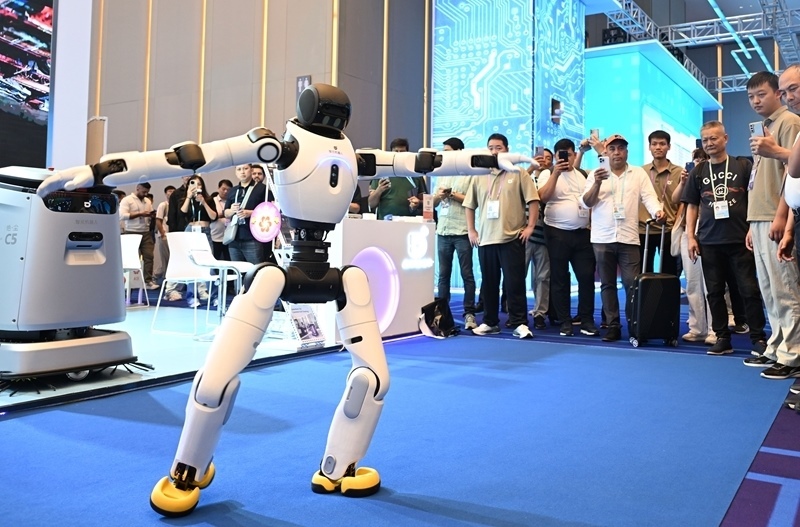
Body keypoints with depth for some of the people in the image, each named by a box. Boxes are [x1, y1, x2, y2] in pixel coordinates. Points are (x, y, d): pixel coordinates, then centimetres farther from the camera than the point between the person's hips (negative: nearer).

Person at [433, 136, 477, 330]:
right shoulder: (442, 175, 16)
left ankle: (469, 313, 2)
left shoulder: (470, 174, -3)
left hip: (462, 232, -6)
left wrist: (453, 194, -10)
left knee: (466, 274, -1)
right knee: (443, 274, 9)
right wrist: (438, 196, -3)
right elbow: (433, 203, 18)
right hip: (443, 231, 6)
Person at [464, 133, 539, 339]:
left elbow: (533, 200, -2)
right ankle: (490, 322, 19)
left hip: (512, 238, -4)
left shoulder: (519, 173, 1)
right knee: (489, 283, 10)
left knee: (514, 282, -4)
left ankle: (520, 323, 2)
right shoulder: (479, 176, 11)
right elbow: (469, 205, 15)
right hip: (486, 239, 4)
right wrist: (471, 231, 8)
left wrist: (530, 226, -9)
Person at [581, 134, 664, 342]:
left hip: (629, 238, -1)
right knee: (607, 284, 6)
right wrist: (598, 183, -17)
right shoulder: (596, 173, 7)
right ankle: (613, 326, 14)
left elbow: (649, 196, -2)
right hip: (603, 238, 1)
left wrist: (657, 211, -23)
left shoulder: (639, 173, 8)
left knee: (633, 284, -4)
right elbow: (586, 203, -1)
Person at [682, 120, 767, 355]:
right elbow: (692, 206, 11)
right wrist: (691, 237, 4)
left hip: (740, 239, -3)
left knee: (749, 289, -2)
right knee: (714, 291, 6)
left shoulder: (743, 166, 3)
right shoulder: (698, 172, 10)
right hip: (709, 242, 3)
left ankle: (758, 337, 8)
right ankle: (722, 338, 14)